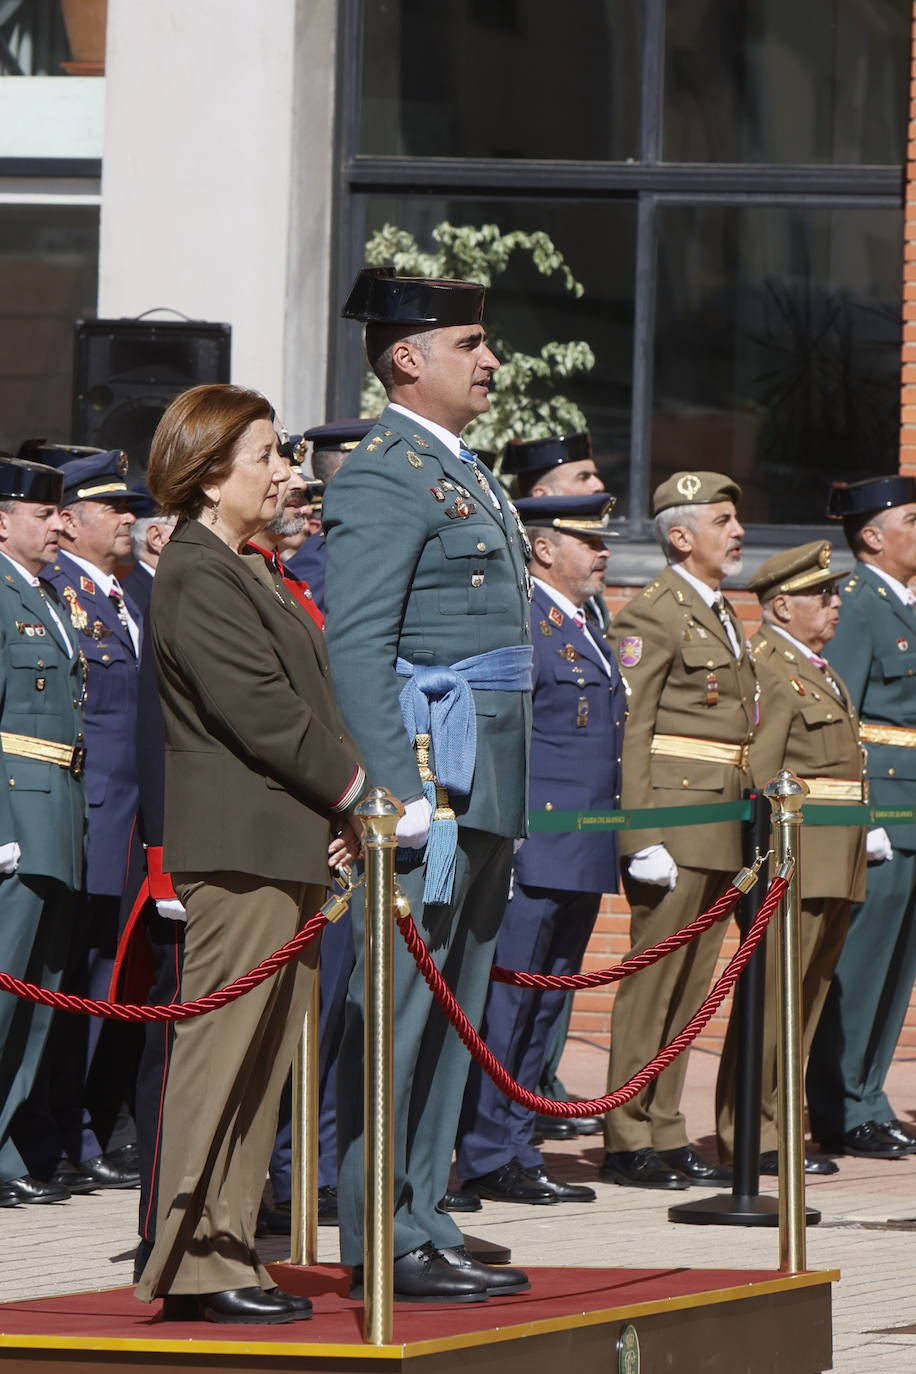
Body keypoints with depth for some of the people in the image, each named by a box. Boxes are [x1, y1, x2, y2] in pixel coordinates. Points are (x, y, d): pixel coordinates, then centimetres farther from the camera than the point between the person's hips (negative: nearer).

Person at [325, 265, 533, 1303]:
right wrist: (399, 789, -24)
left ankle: (425, 1229, 14)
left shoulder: (462, 474, 20)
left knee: (452, 1015, 10)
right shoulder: (384, 475, -10)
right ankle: (382, 1245, -7)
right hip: (430, 774, -10)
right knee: (397, 1011, -8)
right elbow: (356, 644, -17)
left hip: (485, 789, 10)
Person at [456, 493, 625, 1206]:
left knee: (543, 1009, 12)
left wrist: (616, 846, 22)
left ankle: (518, 1153, 16)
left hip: (585, 854, 10)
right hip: (534, 849, -10)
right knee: (505, 1005, -6)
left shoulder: (585, 631, 20)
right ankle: (492, 1158, -3)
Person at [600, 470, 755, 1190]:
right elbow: (628, 733, -13)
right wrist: (643, 840, -20)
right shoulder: (653, 615, -8)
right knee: (654, 981, -6)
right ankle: (629, 1142, -2)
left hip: (721, 826, 9)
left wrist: (746, 828, 17)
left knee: (690, 986, 10)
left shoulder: (723, 614, 19)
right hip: (674, 816, -9)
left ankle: (666, 1136, 14)